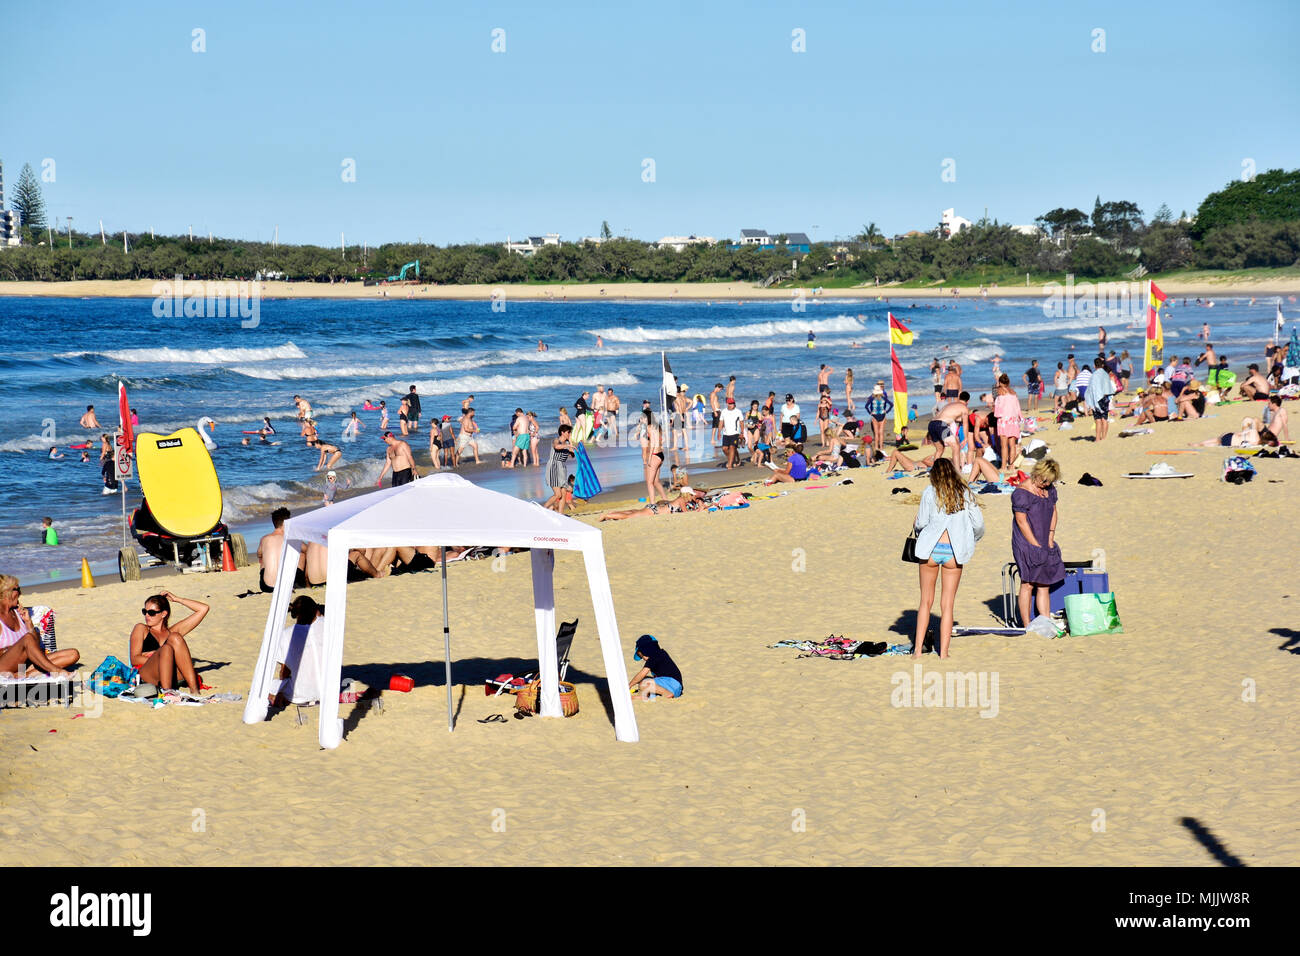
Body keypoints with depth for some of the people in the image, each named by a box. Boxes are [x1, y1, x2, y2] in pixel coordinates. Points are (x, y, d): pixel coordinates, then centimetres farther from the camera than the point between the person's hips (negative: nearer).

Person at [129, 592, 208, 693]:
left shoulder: (173, 631, 27)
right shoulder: (141, 629, 23)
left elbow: (203, 609, 26)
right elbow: (134, 659, 7)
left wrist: (176, 599, 26)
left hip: (173, 677, 2)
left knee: (175, 638, -24)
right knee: (166, 649, -31)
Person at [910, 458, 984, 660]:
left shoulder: (930, 491, -1)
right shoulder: (965, 493, 4)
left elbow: (921, 522, -3)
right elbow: (978, 523, 1)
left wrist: (916, 527, 20)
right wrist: (972, 540, 20)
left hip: (931, 549, -1)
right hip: (954, 552, 1)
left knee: (926, 601, 12)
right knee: (947, 605, 6)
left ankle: (918, 648, 10)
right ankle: (943, 653, 4)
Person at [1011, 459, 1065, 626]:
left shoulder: (1050, 489, 9)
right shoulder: (1022, 492, -14)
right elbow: (1021, 521, -15)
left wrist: (1050, 540, 7)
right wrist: (1037, 546, -14)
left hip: (1045, 545, 7)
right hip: (1026, 545, -7)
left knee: (1044, 586, 7)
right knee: (1028, 584, -6)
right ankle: (1027, 626, -2)